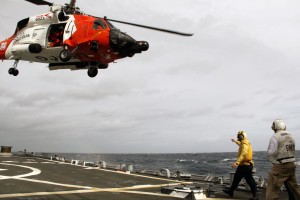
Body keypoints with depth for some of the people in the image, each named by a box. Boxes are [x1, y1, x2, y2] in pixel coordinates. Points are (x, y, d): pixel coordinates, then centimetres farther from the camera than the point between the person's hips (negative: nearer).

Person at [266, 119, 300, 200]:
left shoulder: (275, 136, -12)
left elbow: (271, 153, -15)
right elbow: (292, 150, 9)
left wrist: (273, 161, 4)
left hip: (280, 166, -8)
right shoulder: (290, 136, 10)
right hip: (291, 165, 8)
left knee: (272, 189, -5)